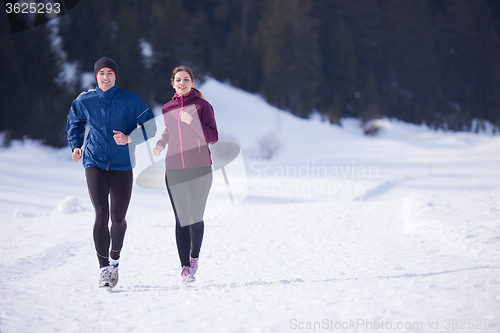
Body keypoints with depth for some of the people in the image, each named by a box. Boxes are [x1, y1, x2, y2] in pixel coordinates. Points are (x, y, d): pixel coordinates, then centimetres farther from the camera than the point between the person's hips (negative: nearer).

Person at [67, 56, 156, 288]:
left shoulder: (130, 101, -3)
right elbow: (75, 122, 22)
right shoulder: (85, 101, 3)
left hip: (122, 165, 0)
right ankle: (104, 269, -11)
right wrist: (75, 146, 8)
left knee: (118, 218, 6)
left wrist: (129, 138, -16)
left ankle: (115, 260, 34)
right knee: (101, 213, -15)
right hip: (95, 163, 0)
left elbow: (150, 127, 0)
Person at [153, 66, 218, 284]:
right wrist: (160, 144, 7)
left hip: (200, 169, -2)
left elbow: (213, 137, -8)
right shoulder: (167, 109, 9)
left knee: (196, 218, 6)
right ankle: (185, 267, -5)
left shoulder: (202, 106, -2)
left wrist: (192, 122, -19)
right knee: (182, 219, -6)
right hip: (174, 170, 2)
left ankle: (194, 256, 31)